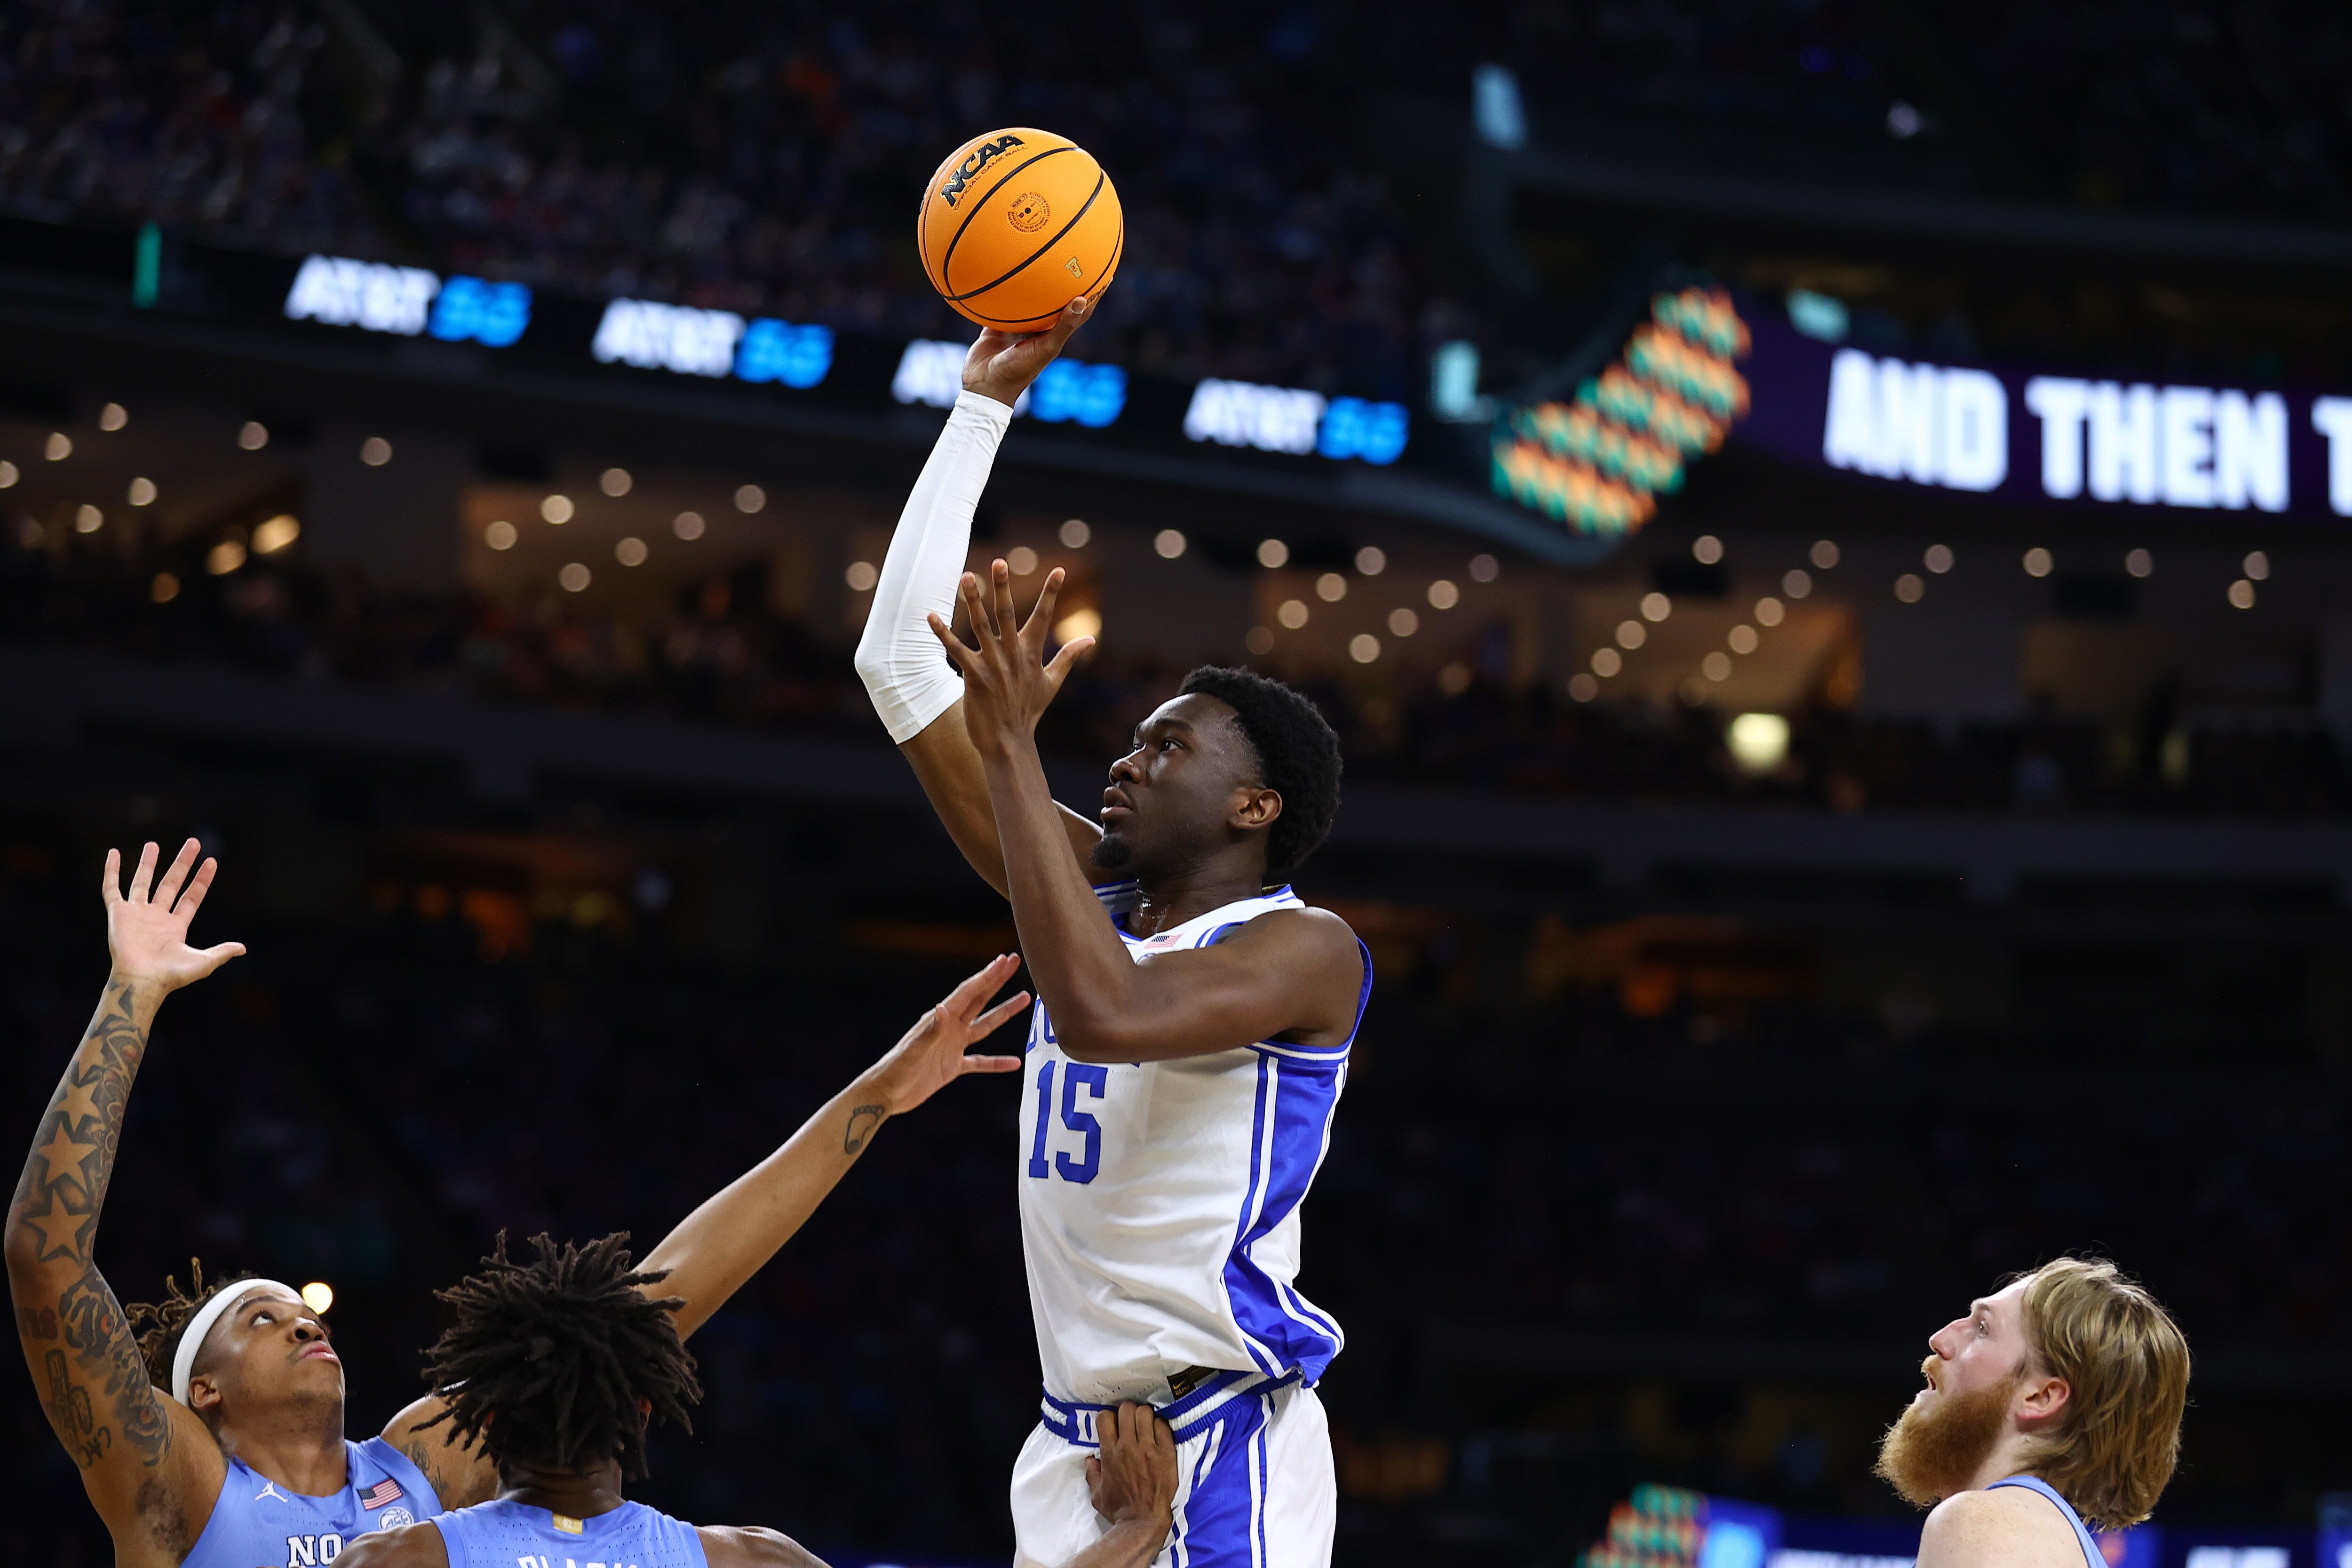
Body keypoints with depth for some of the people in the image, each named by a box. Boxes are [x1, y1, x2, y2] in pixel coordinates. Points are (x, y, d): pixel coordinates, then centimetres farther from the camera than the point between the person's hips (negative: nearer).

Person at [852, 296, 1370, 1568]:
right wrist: (985, 402, 9)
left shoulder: (1304, 949, -7)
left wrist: (1013, 748, -23)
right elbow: (901, 661, 11)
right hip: (1073, 1449, 7)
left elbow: (1104, 1012, -28)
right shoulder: (1098, 898, 12)